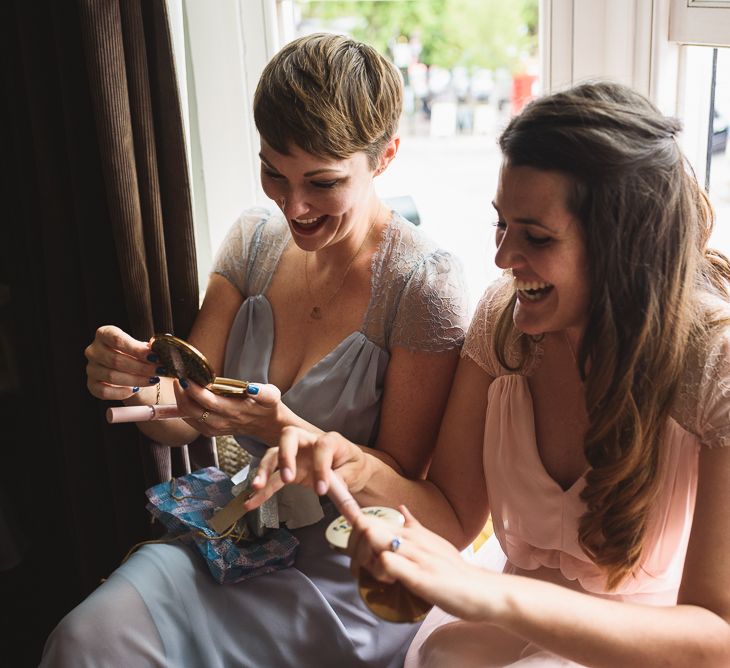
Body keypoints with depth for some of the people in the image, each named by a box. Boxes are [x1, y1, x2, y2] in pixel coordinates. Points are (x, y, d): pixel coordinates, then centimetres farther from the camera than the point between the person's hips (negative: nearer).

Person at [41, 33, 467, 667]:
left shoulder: (424, 283, -17)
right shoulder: (255, 239, -1)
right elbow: (181, 422, 1)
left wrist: (279, 428, -28)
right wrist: (140, 384, -23)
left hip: (348, 568, -4)